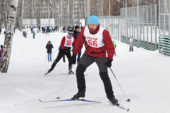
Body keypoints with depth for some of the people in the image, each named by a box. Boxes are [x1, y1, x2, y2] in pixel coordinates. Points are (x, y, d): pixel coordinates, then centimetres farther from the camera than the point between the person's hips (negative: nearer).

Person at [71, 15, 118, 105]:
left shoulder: (104, 33, -23)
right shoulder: (84, 30, -13)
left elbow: (110, 47, -18)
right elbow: (79, 42, 2)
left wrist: (109, 59, -30)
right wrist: (74, 54, 2)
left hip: (100, 56, -3)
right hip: (88, 54, 3)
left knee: (104, 75, -13)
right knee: (79, 70, -14)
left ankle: (110, 96, 2)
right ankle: (81, 91, -2)